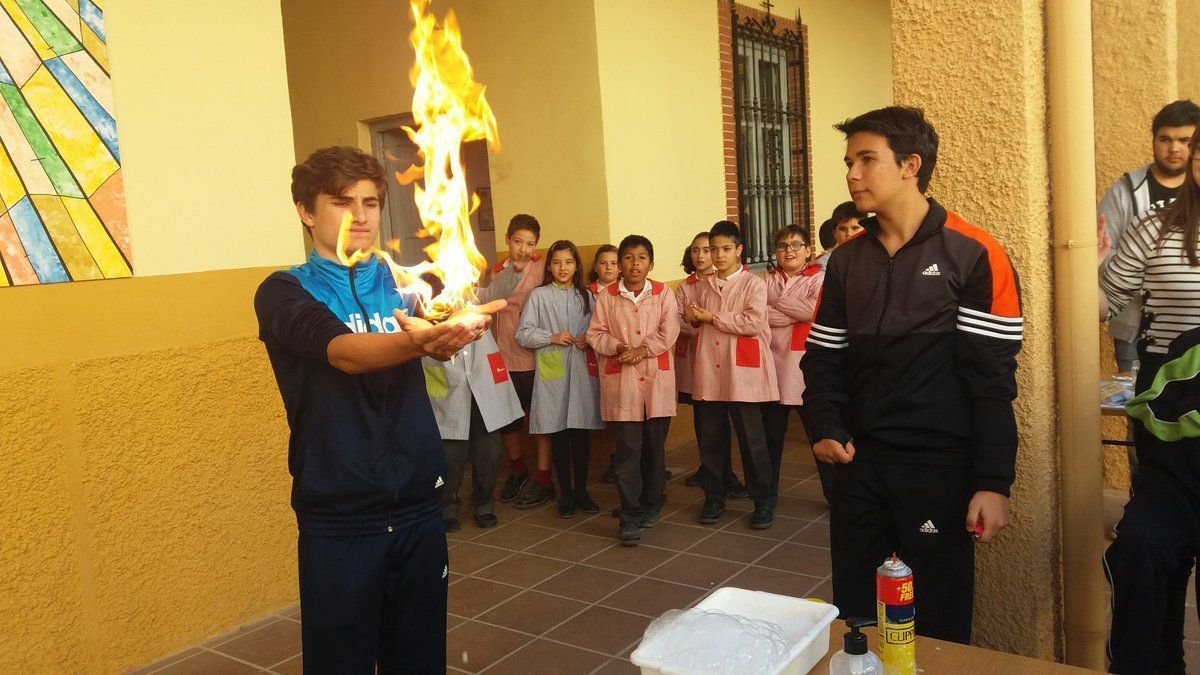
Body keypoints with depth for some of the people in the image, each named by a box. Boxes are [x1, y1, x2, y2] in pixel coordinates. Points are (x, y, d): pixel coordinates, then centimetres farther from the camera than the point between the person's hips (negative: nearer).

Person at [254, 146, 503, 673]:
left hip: (418, 506, 3)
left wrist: (458, 328, -35)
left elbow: (444, 336, -11)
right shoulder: (284, 292, -2)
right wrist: (420, 339, -41)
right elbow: (344, 353, -21)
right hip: (337, 517, -3)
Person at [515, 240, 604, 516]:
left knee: (582, 432, 5)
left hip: (582, 370, 3)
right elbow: (523, 334, -1)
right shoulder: (538, 296, 2)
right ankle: (566, 493, 14)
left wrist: (590, 339, -5)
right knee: (558, 433, 2)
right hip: (552, 371, -2)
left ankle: (581, 490, 18)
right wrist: (552, 337, -12)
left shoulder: (586, 296, 11)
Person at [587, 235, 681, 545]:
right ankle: (630, 518, 2)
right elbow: (595, 334, 3)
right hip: (621, 380, -1)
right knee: (628, 449, -3)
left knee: (655, 446, 9)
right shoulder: (607, 296, 4)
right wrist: (618, 347, -13)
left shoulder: (662, 293, 4)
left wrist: (642, 350, -16)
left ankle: (650, 505, 27)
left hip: (656, 378, 1)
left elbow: (669, 332, -5)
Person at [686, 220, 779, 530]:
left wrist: (713, 317, -12)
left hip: (742, 373, -5)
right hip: (709, 373, 5)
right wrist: (692, 316, -1)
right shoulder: (705, 286, 14)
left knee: (752, 439, 1)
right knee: (710, 439, 9)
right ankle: (714, 498, 23)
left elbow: (754, 322, -16)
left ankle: (762, 501, 13)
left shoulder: (754, 284, -2)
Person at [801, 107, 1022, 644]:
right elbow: (822, 357, 10)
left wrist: (994, 482, -12)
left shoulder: (973, 255, -8)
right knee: (853, 617, 14)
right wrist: (825, 428, -6)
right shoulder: (846, 260, 8)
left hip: (938, 467, -4)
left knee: (938, 626, 9)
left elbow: (993, 378, -10)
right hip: (858, 461, 5)